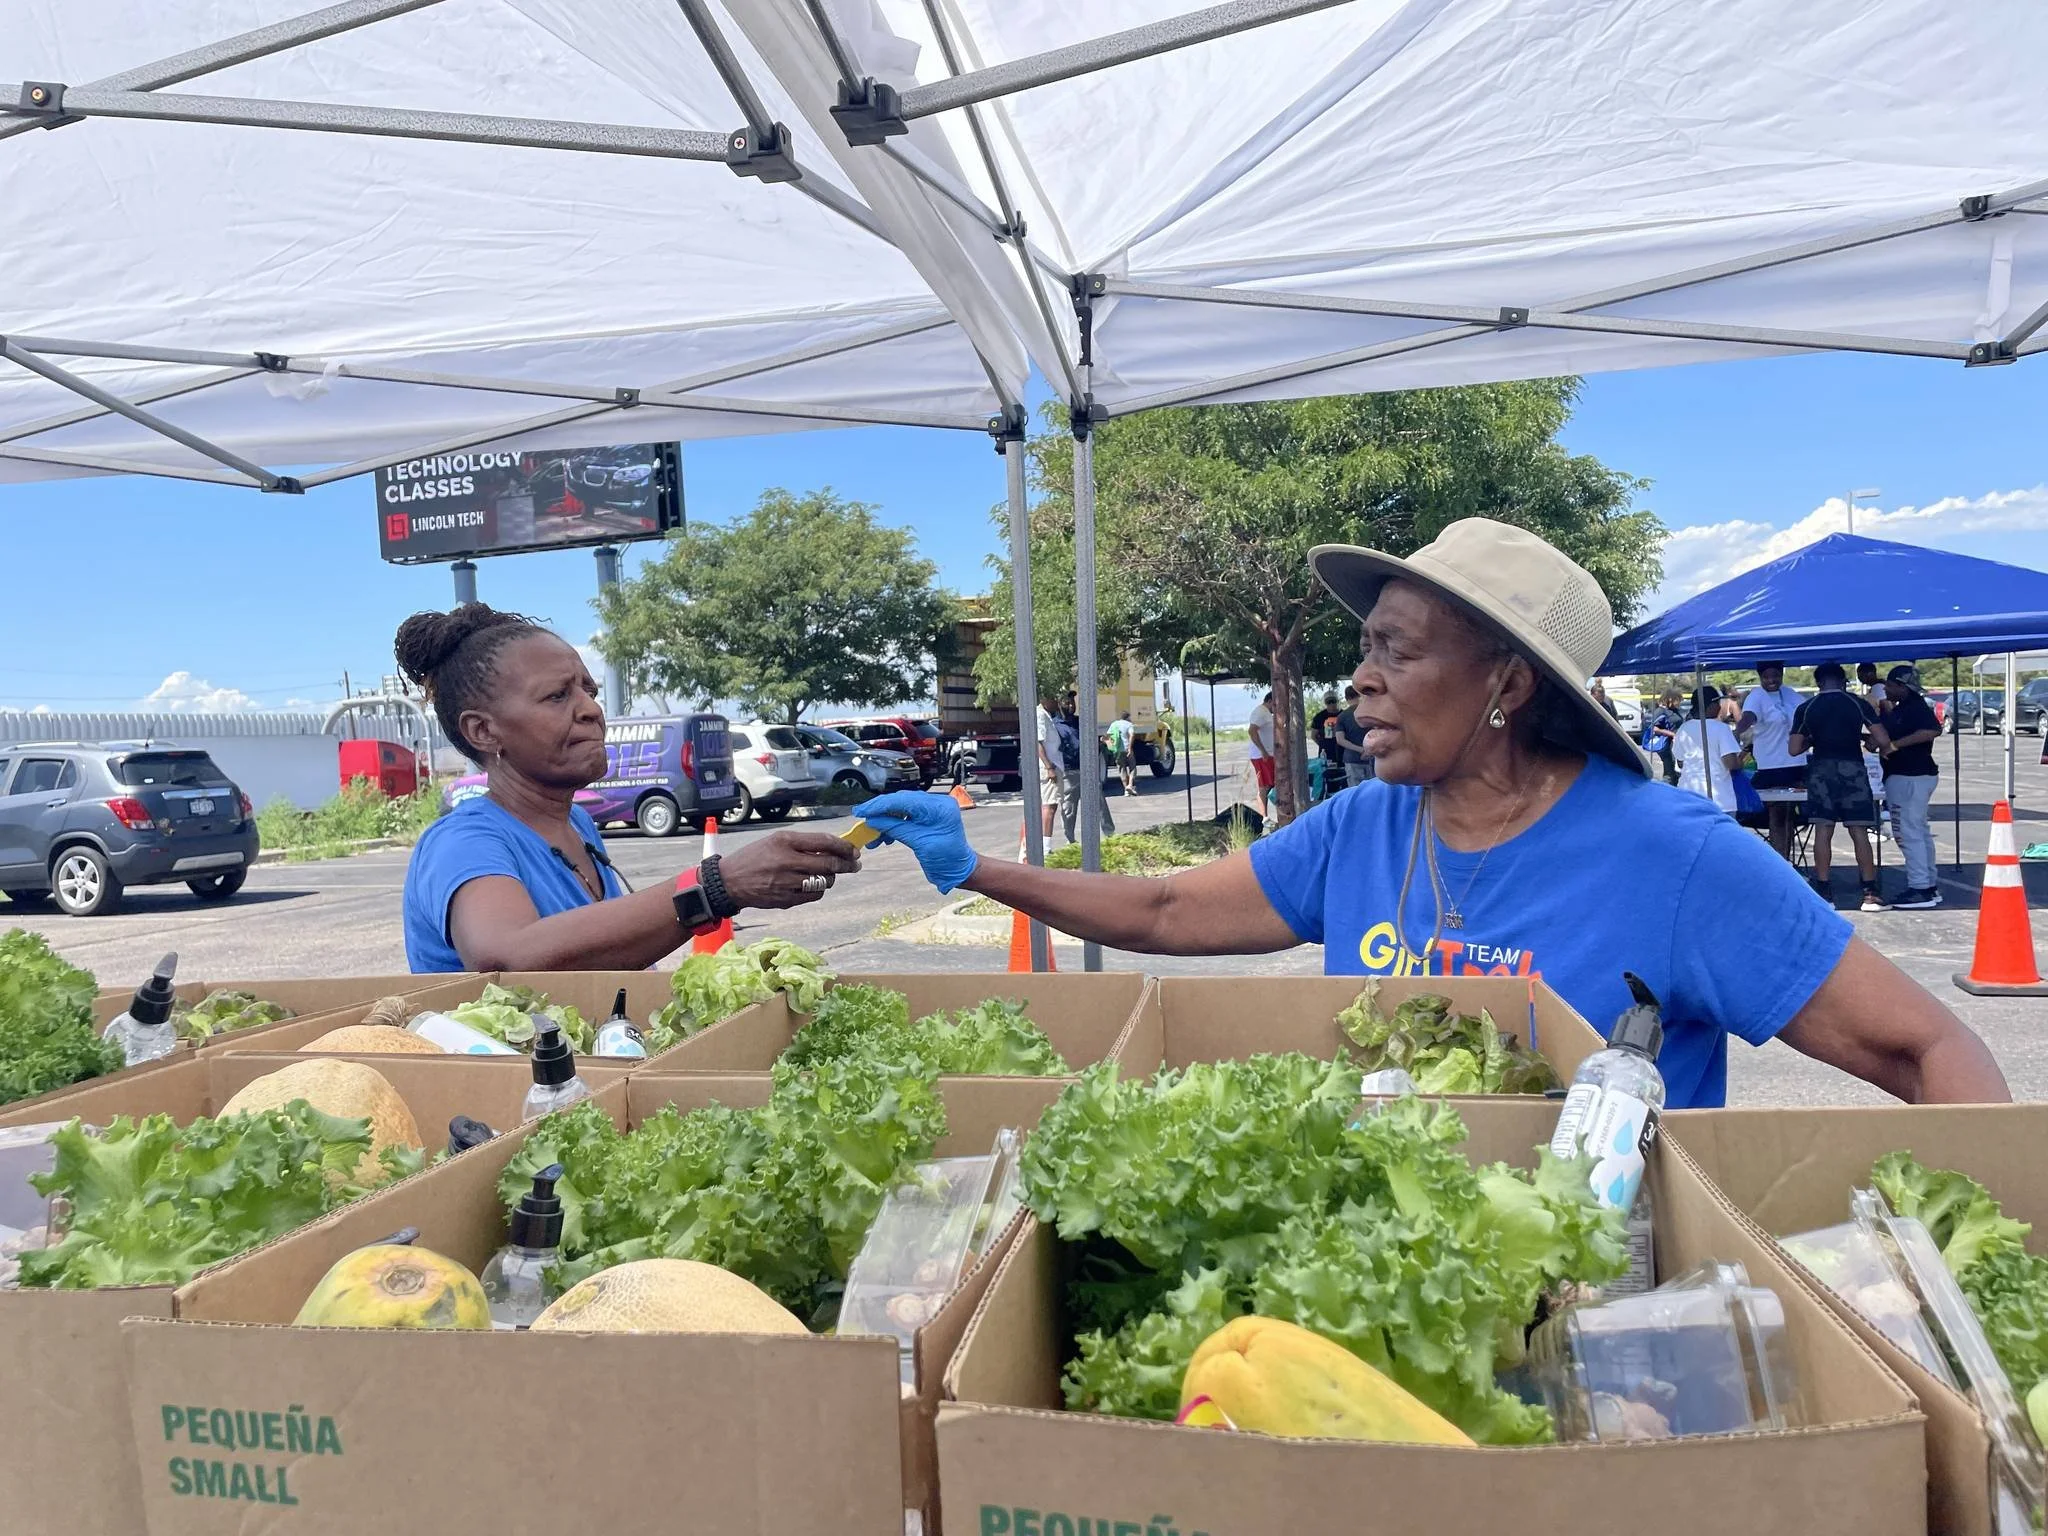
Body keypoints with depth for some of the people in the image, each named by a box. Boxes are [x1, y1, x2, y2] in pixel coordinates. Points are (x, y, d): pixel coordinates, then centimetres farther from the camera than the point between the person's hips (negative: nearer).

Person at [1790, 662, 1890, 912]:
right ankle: (1870, 893, 1)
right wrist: (1862, 736, 15)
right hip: (1852, 768, -1)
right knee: (1859, 832, 1)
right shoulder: (1859, 703, -1)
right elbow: (1882, 740, -5)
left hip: (1821, 770, 1)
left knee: (1823, 831, 5)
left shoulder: (1806, 709, 2)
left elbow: (1795, 749, 1)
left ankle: (1823, 893, 4)